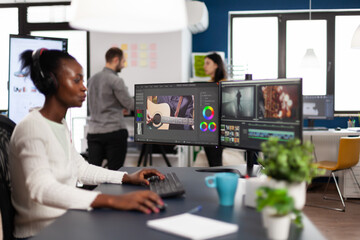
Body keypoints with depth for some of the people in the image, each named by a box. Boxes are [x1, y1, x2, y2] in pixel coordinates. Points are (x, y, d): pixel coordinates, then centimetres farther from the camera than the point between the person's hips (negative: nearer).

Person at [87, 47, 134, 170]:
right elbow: (130, 105, -8)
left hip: (93, 132, 6)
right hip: (114, 132, -6)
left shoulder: (92, 79, 13)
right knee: (115, 171, 1)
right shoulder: (116, 80, -11)